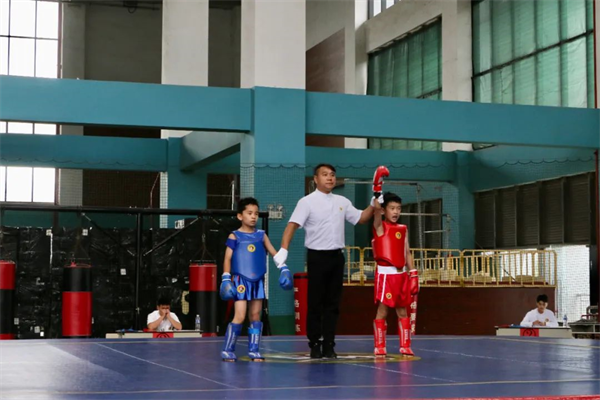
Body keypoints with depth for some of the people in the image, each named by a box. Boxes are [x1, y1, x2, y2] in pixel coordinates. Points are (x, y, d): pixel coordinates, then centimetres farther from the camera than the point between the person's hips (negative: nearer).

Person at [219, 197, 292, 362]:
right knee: (240, 316, -9)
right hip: (241, 280, -4)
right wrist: (226, 279, -11)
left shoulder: (261, 235, 7)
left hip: (258, 281, 4)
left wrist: (284, 269, -5)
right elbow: (227, 259, -4)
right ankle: (228, 350, 0)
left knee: (255, 315, 6)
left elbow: (273, 252, 7)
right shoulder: (235, 236, -3)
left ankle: (254, 350, 12)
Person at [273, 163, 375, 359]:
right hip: (317, 256, -5)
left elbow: (361, 218, 18)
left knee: (333, 303, 6)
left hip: (336, 256, 5)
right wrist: (283, 250, -24)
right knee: (315, 303, 0)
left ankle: (329, 345, 12)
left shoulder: (342, 202, 11)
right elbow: (292, 225, -12)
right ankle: (314, 344, 9)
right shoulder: (307, 202, -5)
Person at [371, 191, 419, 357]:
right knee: (382, 311, -2)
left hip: (401, 274, 5)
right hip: (385, 274, -5)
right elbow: (377, 208, -21)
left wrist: (413, 275, 7)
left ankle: (405, 346, 14)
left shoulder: (403, 229, 13)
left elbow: (407, 253, 13)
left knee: (402, 311, 8)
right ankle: (379, 347, 5)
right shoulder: (380, 226, -2)